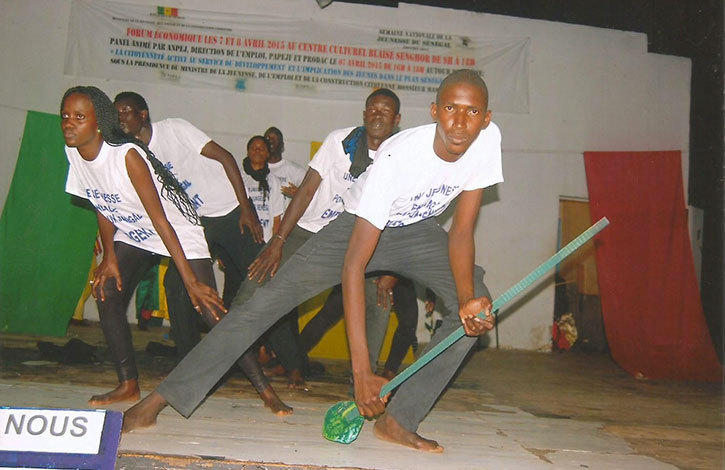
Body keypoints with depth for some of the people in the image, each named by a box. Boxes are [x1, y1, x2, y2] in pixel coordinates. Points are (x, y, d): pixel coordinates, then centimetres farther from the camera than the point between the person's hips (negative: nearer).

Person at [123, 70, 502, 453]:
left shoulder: (487, 138, -21)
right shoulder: (398, 155, -34)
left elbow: (462, 232, -13)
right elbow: (353, 265, -36)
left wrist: (468, 299, -31)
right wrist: (361, 371, -39)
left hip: (416, 232, 5)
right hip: (358, 227, -4)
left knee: (477, 307, -17)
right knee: (265, 302, -15)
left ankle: (398, 421, -10)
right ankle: (158, 400, -6)